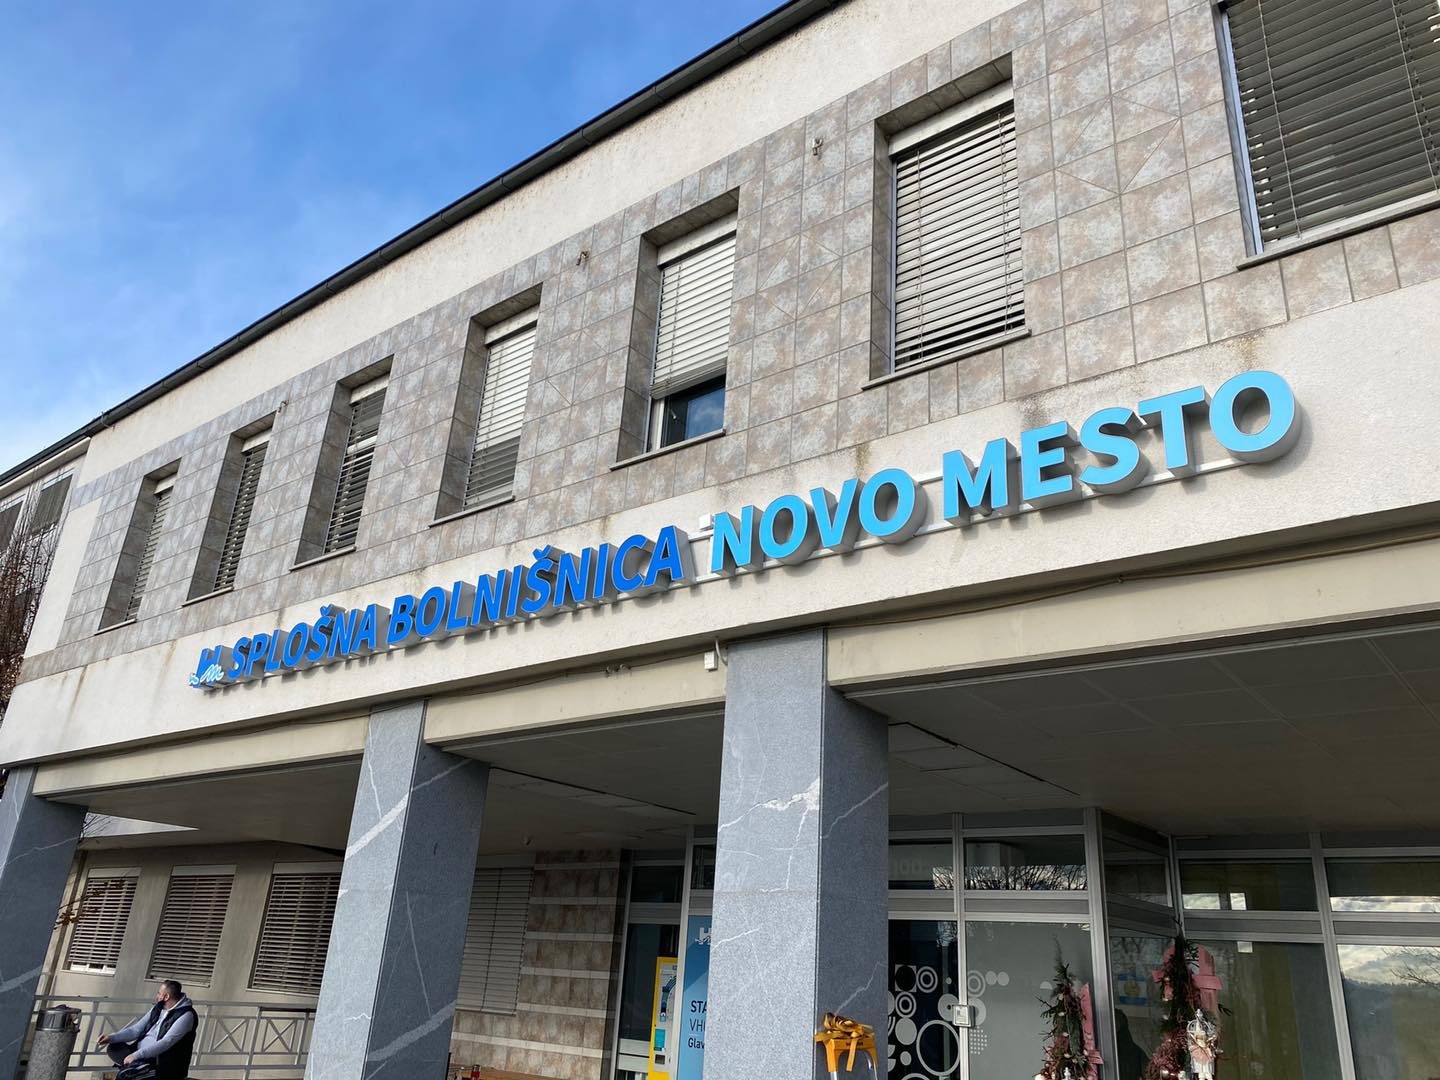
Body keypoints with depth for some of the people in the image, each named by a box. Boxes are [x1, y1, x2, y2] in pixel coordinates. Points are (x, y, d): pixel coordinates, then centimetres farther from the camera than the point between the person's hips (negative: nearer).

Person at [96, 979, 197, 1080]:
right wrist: (112, 1038, -2)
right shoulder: (158, 1008, 9)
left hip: (160, 1062, -10)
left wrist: (137, 1055, -27)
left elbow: (166, 1042, -25)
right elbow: (136, 1029, 11)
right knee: (113, 1047, -6)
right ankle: (140, 1066, -17)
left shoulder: (186, 1015, -18)